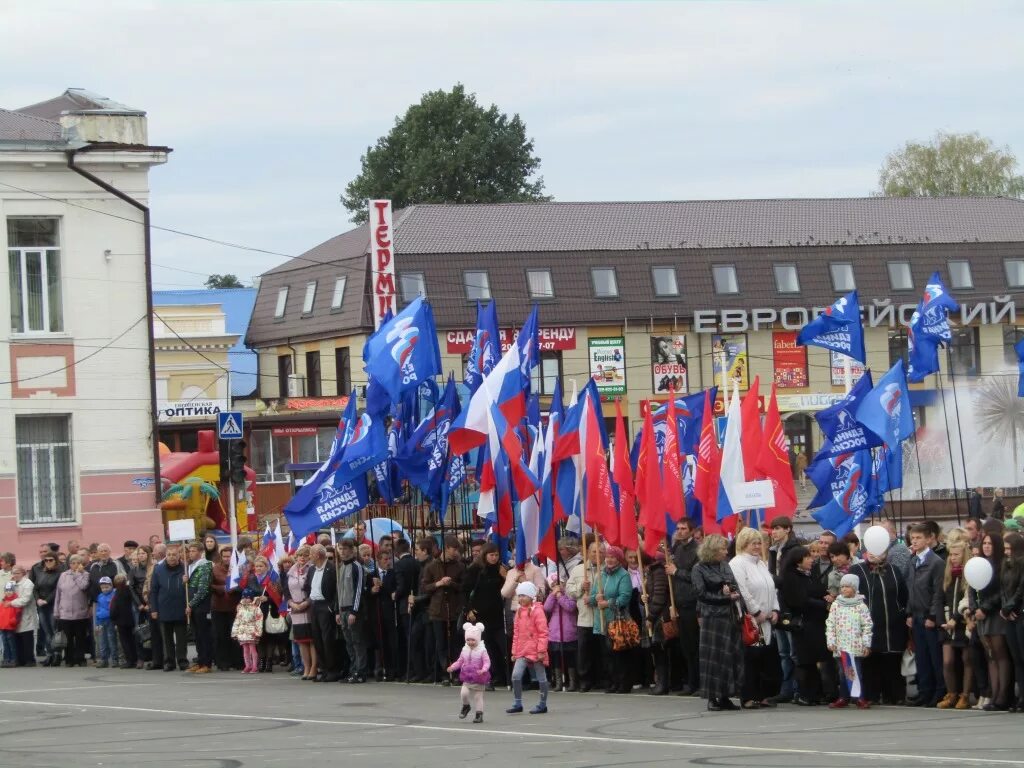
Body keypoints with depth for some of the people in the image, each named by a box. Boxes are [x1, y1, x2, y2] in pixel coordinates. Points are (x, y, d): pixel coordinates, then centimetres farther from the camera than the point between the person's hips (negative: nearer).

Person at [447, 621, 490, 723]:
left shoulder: (482, 651, -10)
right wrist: (452, 667, -2)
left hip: (479, 679, -4)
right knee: (464, 693, -14)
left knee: (478, 696, 2)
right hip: (467, 679, 4)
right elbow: (460, 661, 12)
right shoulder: (465, 650, 4)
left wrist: (483, 670, -32)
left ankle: (479, 714, 13)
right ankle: (466, 706, 15)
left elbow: (487, 662, -14)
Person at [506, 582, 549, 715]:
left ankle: (542, 705, 14)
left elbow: (543, 632, -13)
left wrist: (541, 650, -16)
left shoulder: (537, 611, -10)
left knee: (541, 678, 5)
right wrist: (514, 651, 14)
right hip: (522, 652, 6)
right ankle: (517, 704, 0)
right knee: (516, 675, -7)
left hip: (535, 651, -6)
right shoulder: (519, 612, 12)